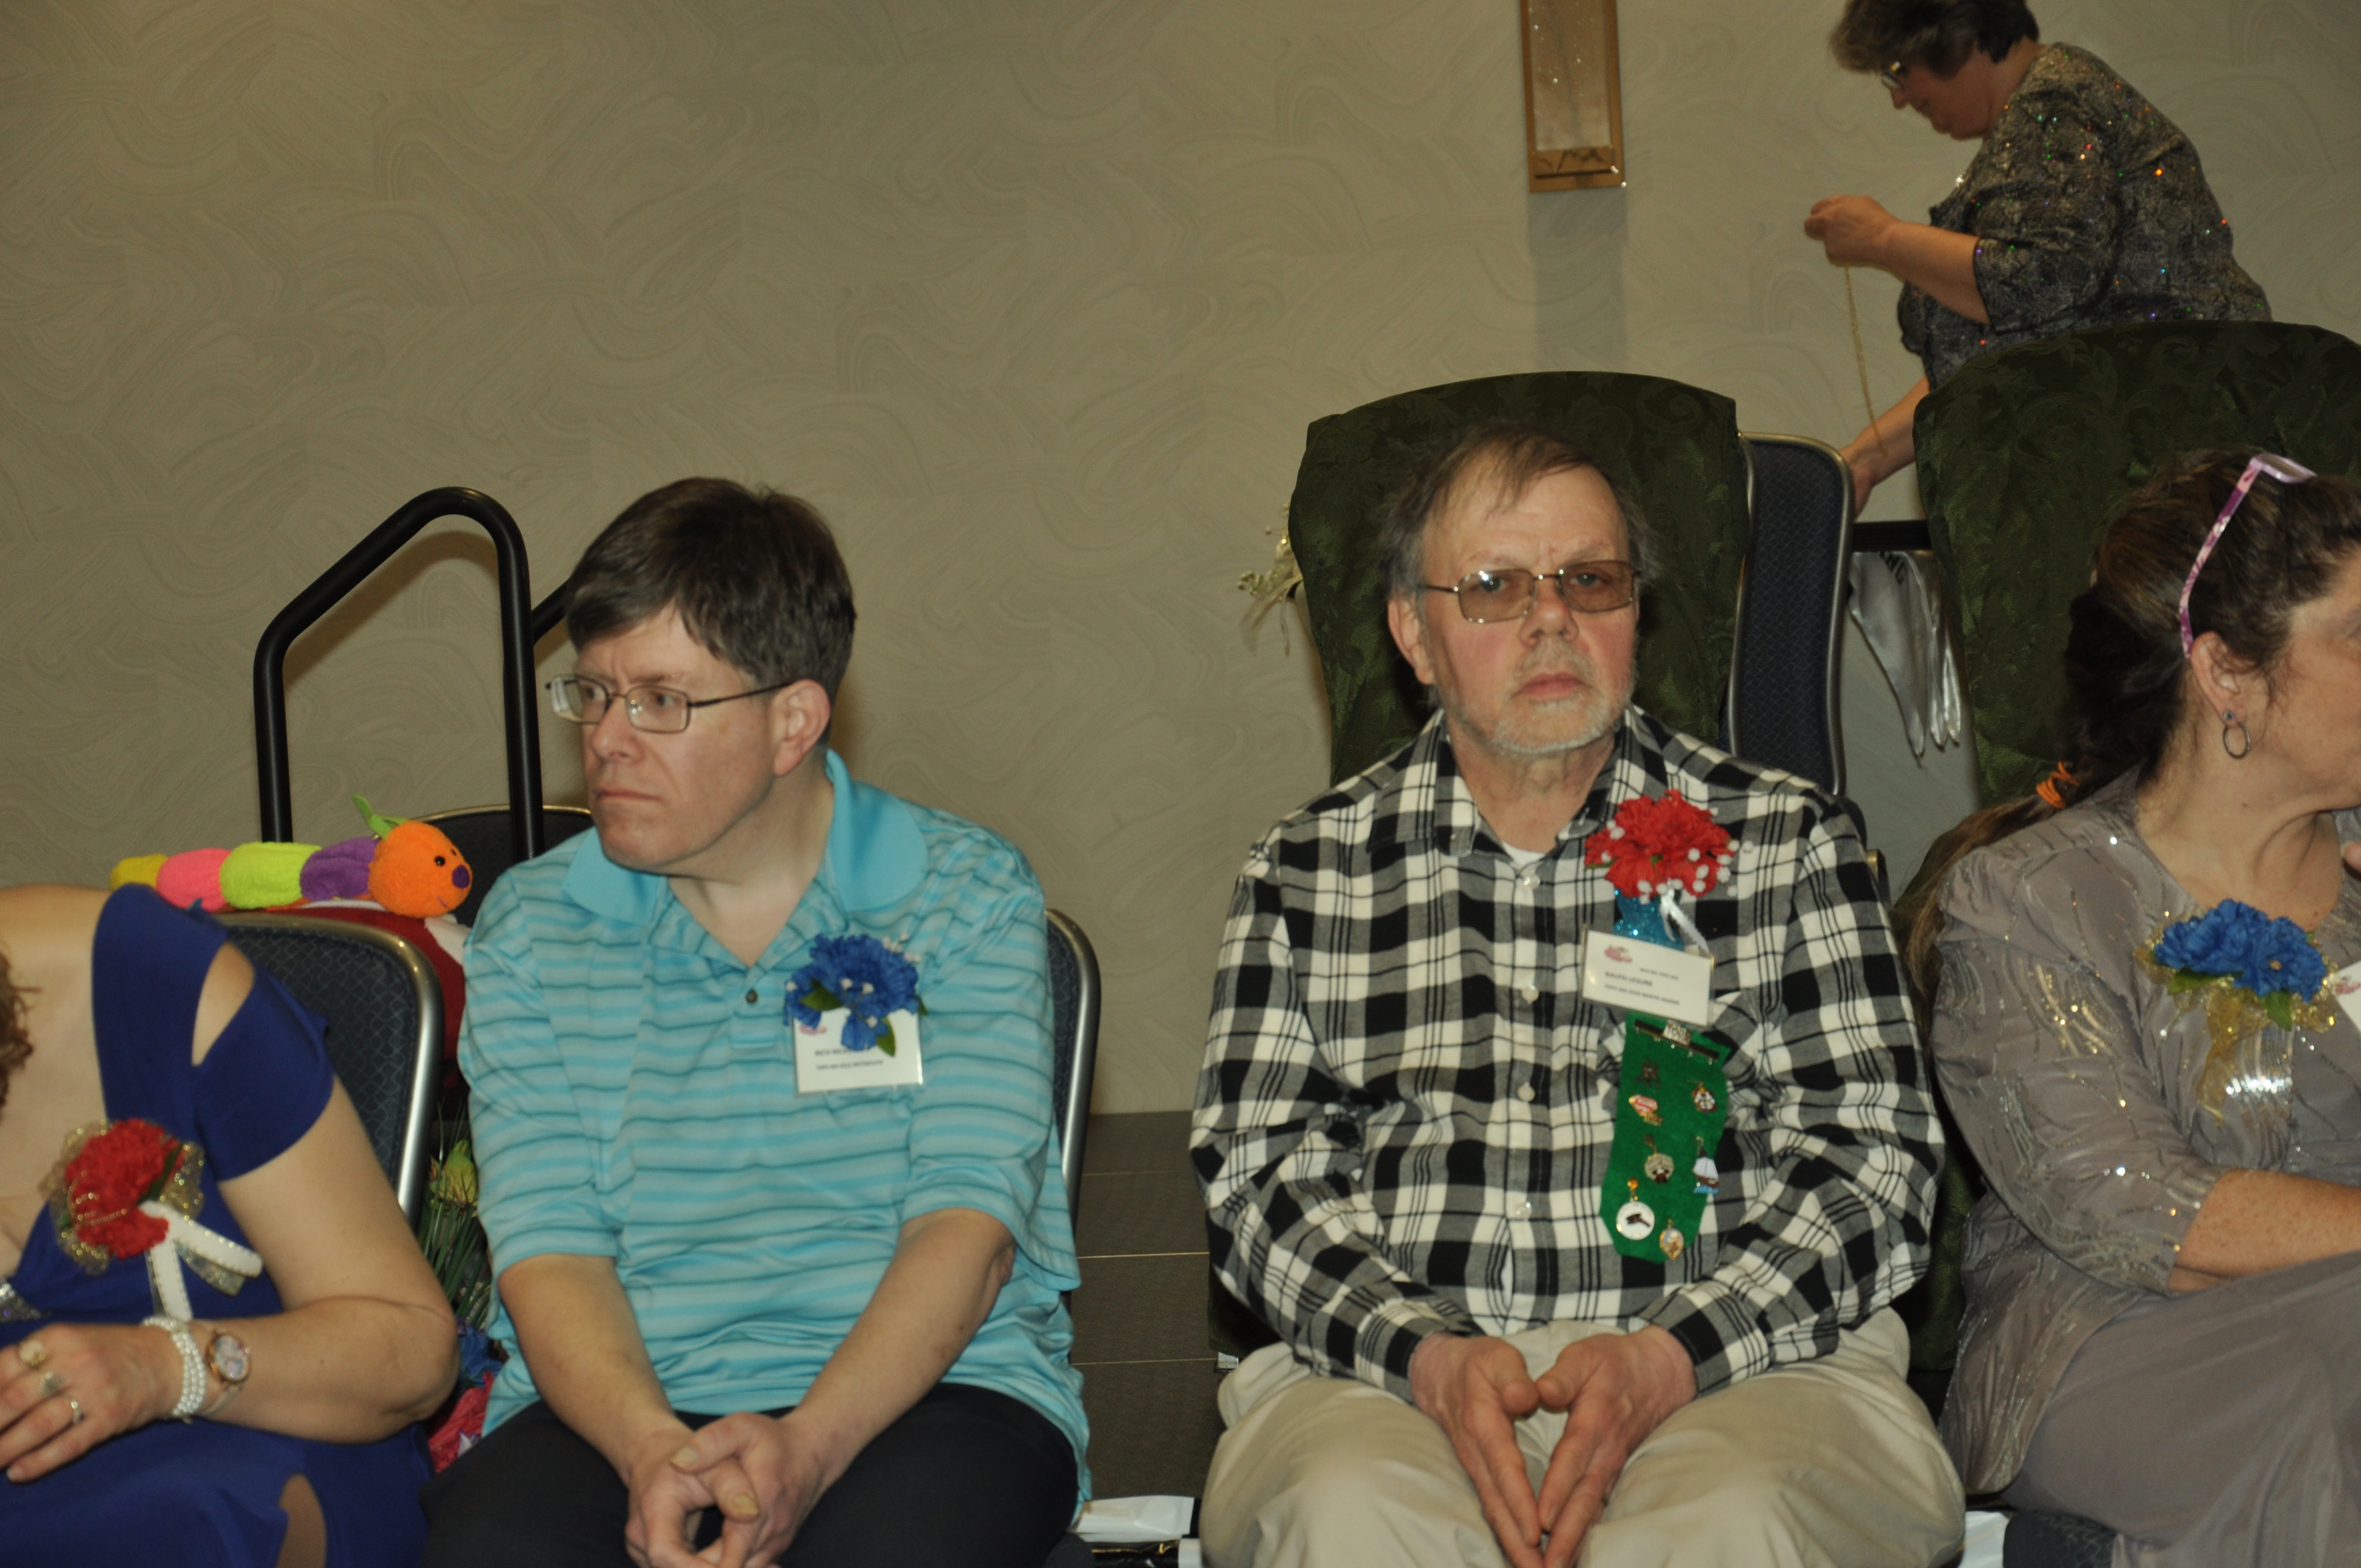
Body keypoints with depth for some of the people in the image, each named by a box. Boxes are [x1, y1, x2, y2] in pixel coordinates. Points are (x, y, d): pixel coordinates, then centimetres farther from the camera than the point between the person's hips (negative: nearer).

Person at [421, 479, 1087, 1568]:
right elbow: (548, 1246, 0)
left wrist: (808, 1446, -23)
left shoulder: (965, 896, 4)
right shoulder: (531, 928, 9)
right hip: (618, 1404, 2)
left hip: (920, 1389, -1)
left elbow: (968, 1219, -7)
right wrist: (648, 1448, -20)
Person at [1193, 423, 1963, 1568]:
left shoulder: (1786, 840, 11)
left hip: (1745, 1361, -1)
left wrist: (1670, 1356, -13)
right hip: (1390, 1372, 1)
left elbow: (1876, 1162, 4)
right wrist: (1425, 1353, -13)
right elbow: (1258, 1173, 7)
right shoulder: (1308, 870, 14)